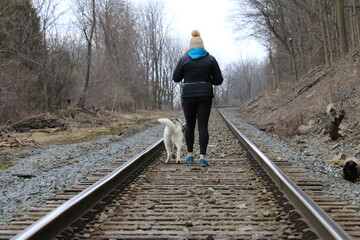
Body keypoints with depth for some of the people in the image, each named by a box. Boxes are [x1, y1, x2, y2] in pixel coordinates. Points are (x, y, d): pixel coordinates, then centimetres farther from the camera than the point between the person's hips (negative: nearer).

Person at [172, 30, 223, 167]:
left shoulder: (184, 59, 1)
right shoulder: (210, 59, 3)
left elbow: (176, 78, 5)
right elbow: (218, 80, 3)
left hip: (188, 95, 0)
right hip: (205, 95, 0)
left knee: (190, 124, 17)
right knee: (203, 126, 0)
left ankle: (190, 155, 19)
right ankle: (202, 157, -10)